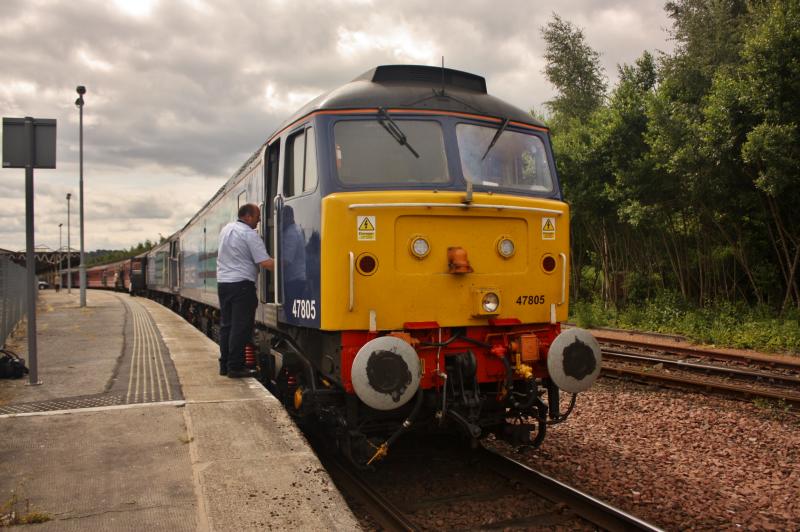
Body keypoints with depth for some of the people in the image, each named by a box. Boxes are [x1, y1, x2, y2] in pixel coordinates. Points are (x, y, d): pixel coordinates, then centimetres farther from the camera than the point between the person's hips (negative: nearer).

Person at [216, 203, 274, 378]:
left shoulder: (226, 229, 14)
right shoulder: (249, 234, -12)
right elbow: (265, 262, -18)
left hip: (222, 283, 8)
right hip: (241, 284, -8)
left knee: (226, 325, 12)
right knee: (241, 328, -4)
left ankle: (224, 365, 16)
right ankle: (235, 367, -3)